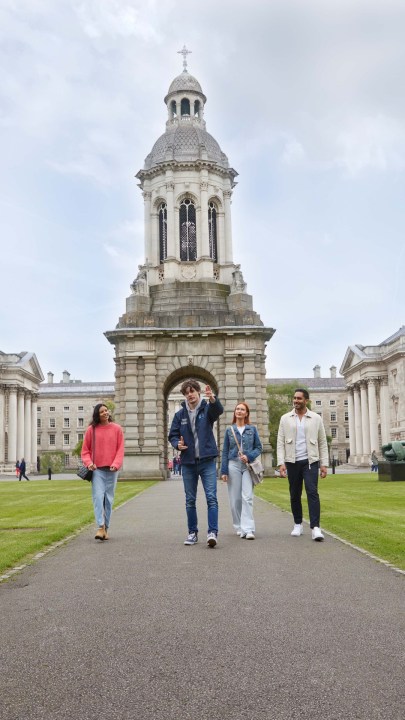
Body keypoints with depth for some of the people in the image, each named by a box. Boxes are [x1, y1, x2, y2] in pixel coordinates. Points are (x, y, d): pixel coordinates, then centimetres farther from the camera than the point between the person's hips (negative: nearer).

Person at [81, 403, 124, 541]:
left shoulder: (117, 429, 4)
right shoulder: (91, 429, 3)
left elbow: (120, 449, 3)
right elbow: (85, 450, 7)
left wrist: (116, 464, -11)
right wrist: (88, 462, -10)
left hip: (111, 470, 1)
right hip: (97, 469, -1)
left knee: (109, 499, 6)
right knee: (98, 497, -12)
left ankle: (106, 528, 14)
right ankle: (100, 527, -15)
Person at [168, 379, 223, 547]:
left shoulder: (207, 408, -3)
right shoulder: (180, 414, 4)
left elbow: (219, 410, -26)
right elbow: (172, 435, 9)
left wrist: (212, 399, -48)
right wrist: (177, 444, -14)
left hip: (207, 461, -3)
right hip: (188, 462, 3)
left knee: (211, 497, -9)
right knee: (190, 500, 10)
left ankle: (213, 532, -9)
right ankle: (192, 532, 21)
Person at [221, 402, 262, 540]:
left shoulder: (252, 429, 8)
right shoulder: (229, 430, 8)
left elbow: (259, 447, 8)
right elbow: (225, 451, 8)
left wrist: (249, 456, -11)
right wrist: (224, 471, 2)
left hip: (248, 465, -1)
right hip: (233, 465, 1)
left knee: (247, 497, -12)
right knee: (235, 498, 2)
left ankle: (248, 529, -14)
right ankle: (239, 527, 14)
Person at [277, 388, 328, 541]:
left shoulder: (316, 418, 4)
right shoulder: (285, 418, 5)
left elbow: (322, 443, 6)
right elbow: (280, 443, 2)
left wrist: (324, 464, 0)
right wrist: (281, 463, -7)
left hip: (310, 461, -2)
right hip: (292, 462, 2)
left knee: (312, 492, -15)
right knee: (295, 495, 9)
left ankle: (315, 527, -17)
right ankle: (298, 525, 25)